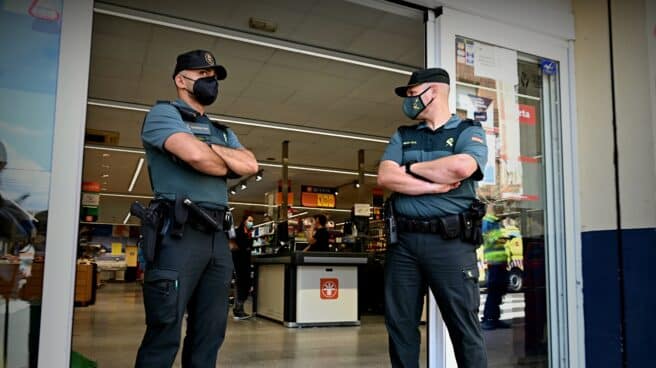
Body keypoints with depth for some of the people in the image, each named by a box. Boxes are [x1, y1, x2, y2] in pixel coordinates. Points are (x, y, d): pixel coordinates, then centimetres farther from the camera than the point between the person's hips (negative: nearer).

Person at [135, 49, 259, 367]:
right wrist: (226, 166, 4)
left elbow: (251, 165, 9)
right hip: (179, 233, -7)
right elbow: (195, 154, -15)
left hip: (217, 236, 7)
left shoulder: (223, 132, 25)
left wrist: (213, 149, -2)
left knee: (210, 332, 9)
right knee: (165, 332, -5)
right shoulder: (163, 113, 3)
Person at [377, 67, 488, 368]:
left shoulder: (469, 131, 5)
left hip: (450, 241, -4)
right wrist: (435, 185, -9)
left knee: (464, 326, 2)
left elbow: (461, 167, -17)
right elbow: (385, 177, 0)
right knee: (400, 323, 8)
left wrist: (412, 168, -4)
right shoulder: (402, 137, 16)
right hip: (403, 240, 4)